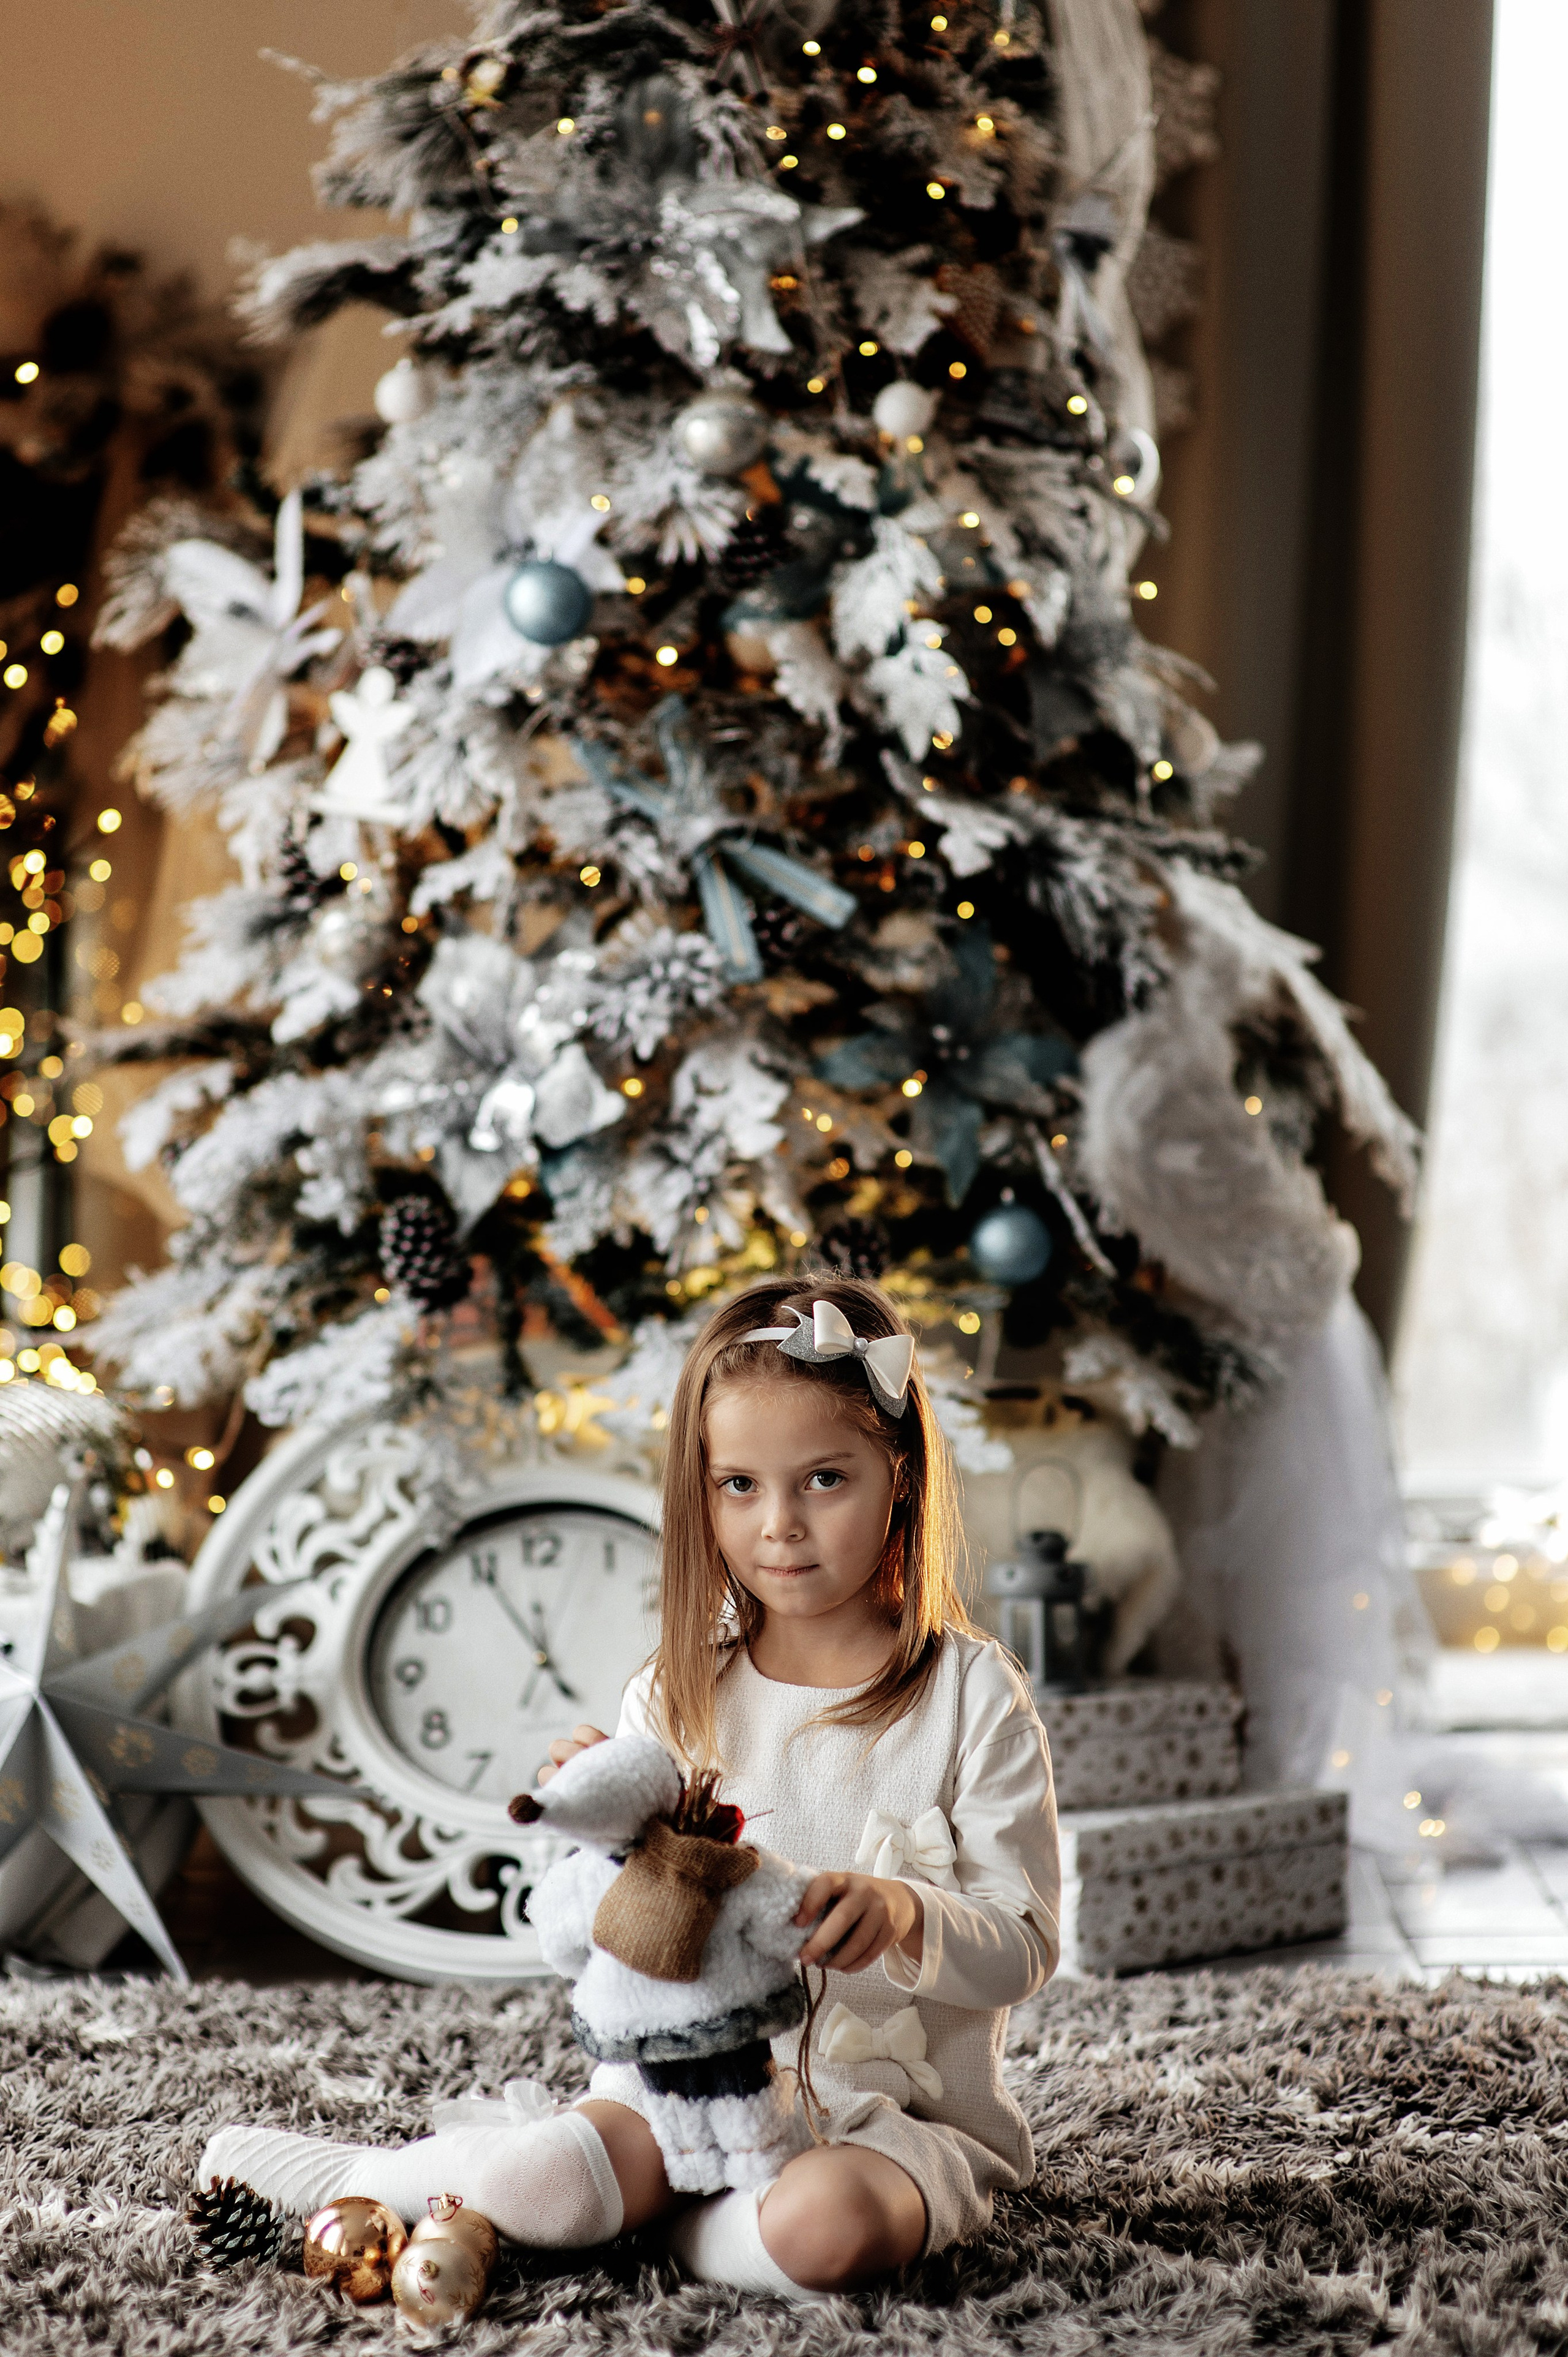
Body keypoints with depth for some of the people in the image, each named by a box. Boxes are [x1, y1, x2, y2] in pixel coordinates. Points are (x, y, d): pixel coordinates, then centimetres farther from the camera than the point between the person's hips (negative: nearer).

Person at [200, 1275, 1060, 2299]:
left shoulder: (973, 1695, -4)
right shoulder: (678, 1697, 6)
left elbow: (1025, 1950, -6)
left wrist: (907, 1916, -26)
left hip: (903, 2108, -2)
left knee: (822, 2223, -35)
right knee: (554, 2174, -27)